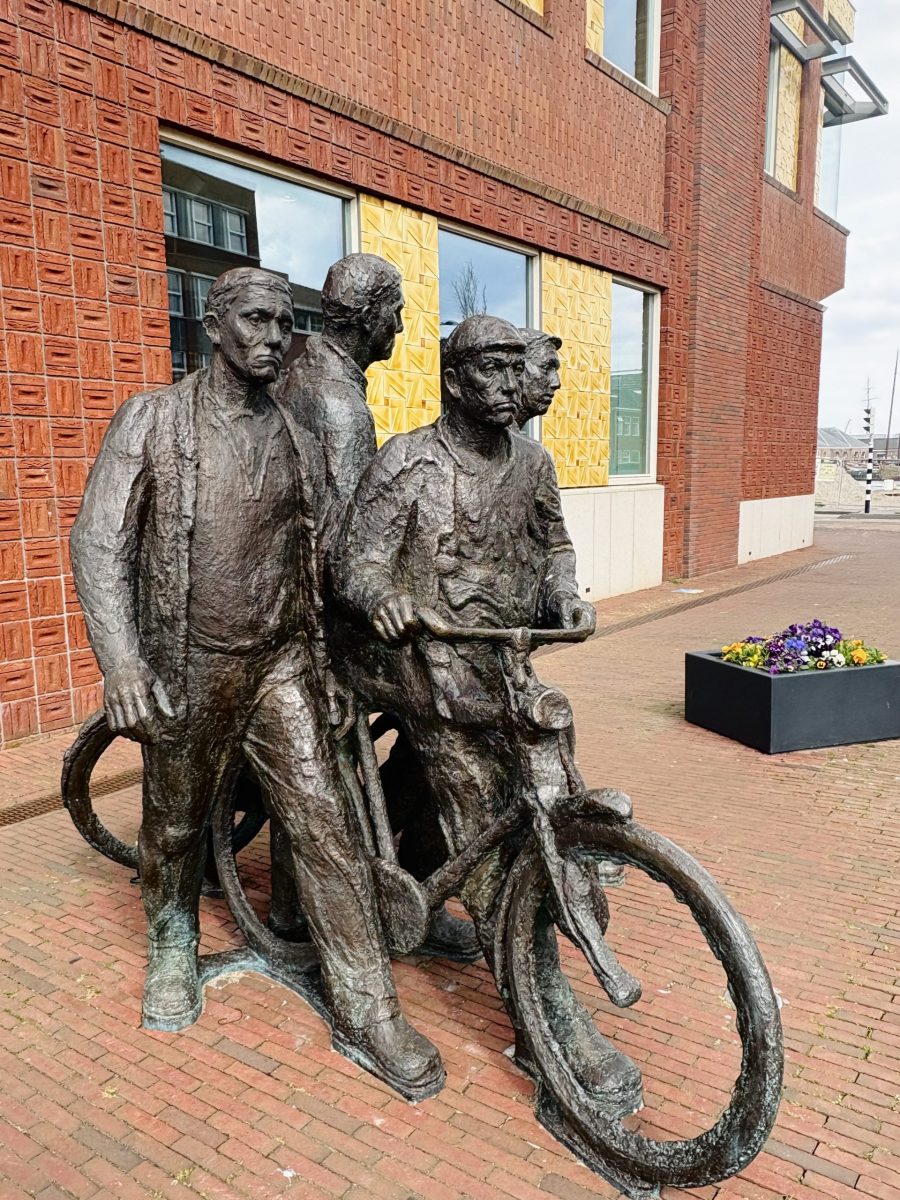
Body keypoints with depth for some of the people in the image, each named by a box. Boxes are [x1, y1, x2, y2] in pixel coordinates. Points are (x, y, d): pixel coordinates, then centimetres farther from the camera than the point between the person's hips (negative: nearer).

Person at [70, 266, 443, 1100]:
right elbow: (98, 542, -10)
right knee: (174, 826, 15)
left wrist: (318, 656, 15)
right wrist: (122, 663, -21)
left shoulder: (296, 439, 6)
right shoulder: (152, 420, -4)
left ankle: (365, 1014, 10)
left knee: (325, 826, -2)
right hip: (185, 667, -2)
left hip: (278, 664, 2)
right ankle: (172, 949, 46)